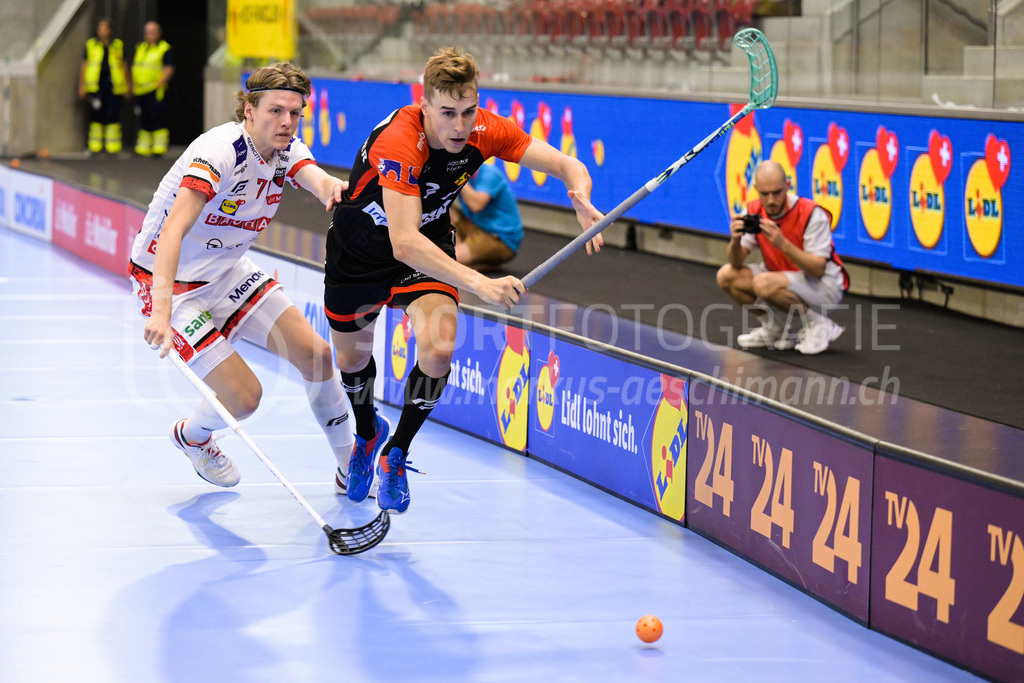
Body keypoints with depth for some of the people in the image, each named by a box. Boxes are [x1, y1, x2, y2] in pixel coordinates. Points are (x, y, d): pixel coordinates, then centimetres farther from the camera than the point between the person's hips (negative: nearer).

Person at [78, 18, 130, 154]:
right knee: (96, 116, -2)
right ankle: (95, 146, 4)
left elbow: (123, 65, 16)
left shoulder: (118, 45, 12)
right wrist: (82, 86, 4)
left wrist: (126, 85, 12)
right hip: (96, 86, -1)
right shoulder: (91, 45, 9)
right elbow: (84, 66, 10)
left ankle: (113, 147, 2)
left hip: (114, 85, 1)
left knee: (113, 116, -3)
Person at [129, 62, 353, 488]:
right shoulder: (219, 152, -30)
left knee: (315, 354, 0)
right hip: (172, 281, -8)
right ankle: (192, 437, 24)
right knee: (243, 397, -11)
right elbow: (172, 231, -41)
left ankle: (351, 465, 19)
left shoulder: (286, 149, -6)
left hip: (228, 271, 8)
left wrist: (331, 186, -56)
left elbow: (316, 178, -29)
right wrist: (161, 309, -54)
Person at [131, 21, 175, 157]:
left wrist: (160, 83, -19)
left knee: (158, 118, -10)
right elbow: (134, 67, 22)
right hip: (140, 90, 6)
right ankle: (143, 147, 15)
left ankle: (160, 147, -9)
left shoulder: (165, 49, -2)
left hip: (156, 90, -6)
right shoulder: (140, 48, 18)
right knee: (144, 119, 9)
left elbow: (169, 69, -9)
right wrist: (133, 85, 10)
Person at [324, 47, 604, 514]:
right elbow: (403, 242, -48)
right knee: (353, 357, 18)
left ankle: (396, 454, 2)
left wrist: (580, 195, -47)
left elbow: (568, 166, -22)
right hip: (360, 247, -3)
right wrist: (478, 283, -60)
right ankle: (368, 433, 53)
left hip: (430, 241, 3)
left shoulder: (485, 131, -24)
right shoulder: (399, 142, -39)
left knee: (439, 348, -22)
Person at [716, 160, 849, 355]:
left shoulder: (811, 214, -22)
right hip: (785, 280, 7)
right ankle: (775, 331, 7)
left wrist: (783, 244, -37)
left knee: (764, 284, -32)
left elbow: (818, 269, -26)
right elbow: (737, 264, -5)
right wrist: (735, 242, -28)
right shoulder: (754, 212, -5)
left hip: (824, 285, -7)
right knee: (726, 276, -5)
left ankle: (818, 324, -12)